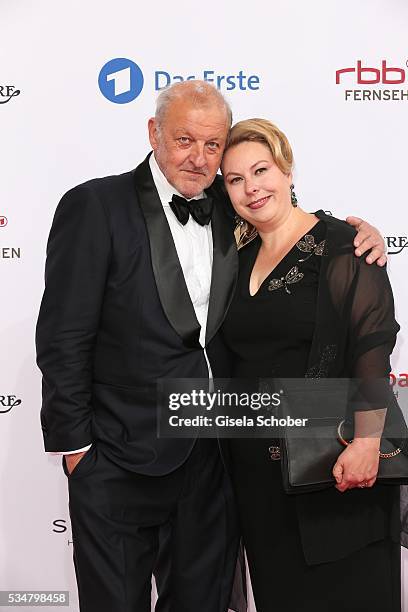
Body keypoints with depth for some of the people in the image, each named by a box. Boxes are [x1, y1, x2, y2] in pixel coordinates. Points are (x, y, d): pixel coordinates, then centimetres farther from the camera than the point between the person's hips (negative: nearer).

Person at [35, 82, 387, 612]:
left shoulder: (229, 208, 4)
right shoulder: (95, 207, -11)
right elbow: (64, 339, -12)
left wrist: (355, 230, -2)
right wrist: (74, 447, -11)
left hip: (211, 457, 5)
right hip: (121, 463, -4)